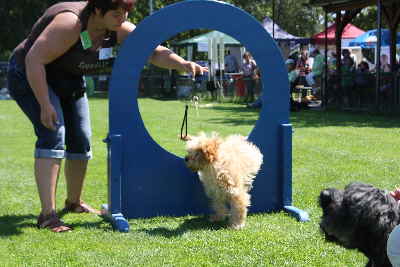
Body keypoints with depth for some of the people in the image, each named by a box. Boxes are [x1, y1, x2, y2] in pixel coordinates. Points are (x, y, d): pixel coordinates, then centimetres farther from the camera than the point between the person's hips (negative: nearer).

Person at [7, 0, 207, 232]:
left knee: (81, 140, 7)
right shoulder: (71, 24, -34)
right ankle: (47, 215, -25)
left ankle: (74, 202, 29)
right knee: (53, 135, -23)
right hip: (31, 76, -7)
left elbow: (154, 51, -14)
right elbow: (34, 60, -32)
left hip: (69, 82, 8)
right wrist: (45, 105, -32)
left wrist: (182, 64, -34)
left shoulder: (119, 30, -12)